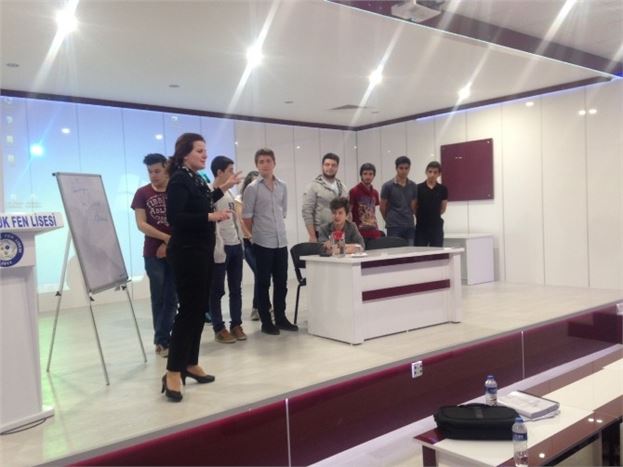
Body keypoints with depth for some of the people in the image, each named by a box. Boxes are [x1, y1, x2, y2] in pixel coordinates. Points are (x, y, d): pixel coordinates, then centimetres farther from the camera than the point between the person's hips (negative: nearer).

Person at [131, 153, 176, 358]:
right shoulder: (142, 193, 1)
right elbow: (141, 224, -5)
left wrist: (170, 244, -8)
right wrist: (166, 237, -14)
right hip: (153, 254, -1)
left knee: (171, 298, 4)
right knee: (158, 298, 4)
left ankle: (162, 339, 15)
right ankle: (163, 340, 14)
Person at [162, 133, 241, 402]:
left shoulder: (197, 179, 11)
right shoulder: (179, 179, -13)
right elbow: (174, 217, -23)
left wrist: (223, 188, 27)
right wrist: (210, 217, -26)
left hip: (202, 252, 9)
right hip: (186, 253, -9)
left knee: (199, 308, 12)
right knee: (188, 309, -9)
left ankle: (190, 364, 22)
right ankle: (173, 373, -3)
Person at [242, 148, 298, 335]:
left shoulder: (282, 186, 7)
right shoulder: (252, 188, -8)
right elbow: (246, 216, -5)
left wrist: (276, 229, 11)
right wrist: (258, 233, 3)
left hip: (281, 241, 5)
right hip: (262, 242, -5)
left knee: (281, 281, 11)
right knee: (263, 283, 3)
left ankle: (280, 318, 22)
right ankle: (266, 321, 12)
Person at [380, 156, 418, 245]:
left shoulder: (413, 186, 8)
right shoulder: (388, 186, -4)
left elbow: (414, 206, 14)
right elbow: (382, 207, 2)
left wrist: (407, 219, 10)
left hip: (410, 226, 4)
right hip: (394, 227, -4)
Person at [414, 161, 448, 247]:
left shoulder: (443, 189, 2)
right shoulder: (418, 188, -3)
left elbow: (443, 209, 12)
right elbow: (414, 208, 6)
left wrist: (433, 214, 10)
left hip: (436, 226, 2)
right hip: (421, 227, -1)